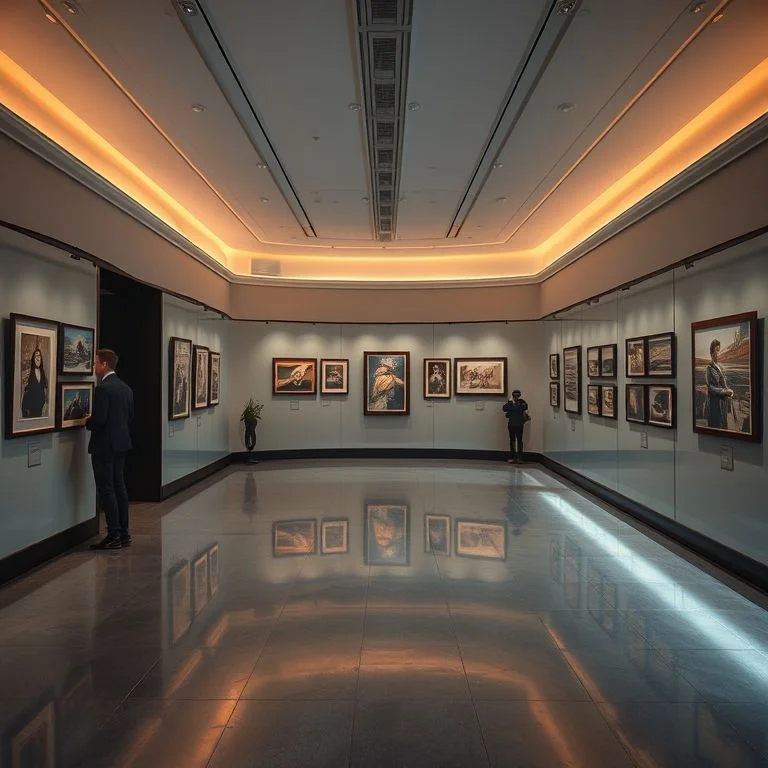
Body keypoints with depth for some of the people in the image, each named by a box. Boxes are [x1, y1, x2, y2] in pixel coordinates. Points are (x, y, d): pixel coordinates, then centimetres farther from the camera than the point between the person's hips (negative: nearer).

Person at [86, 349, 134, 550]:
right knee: (119, 487, 13)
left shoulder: (103, 388, -17)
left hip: (104, 445, -9)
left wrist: (87, 423, -2)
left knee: (106, 490, -3)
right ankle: (124, 533, 18)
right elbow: (130, 416, 13)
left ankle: (114, 536, 1)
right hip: (121, 443, 9)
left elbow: (99, 419, -21)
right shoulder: (126, 388, 10)